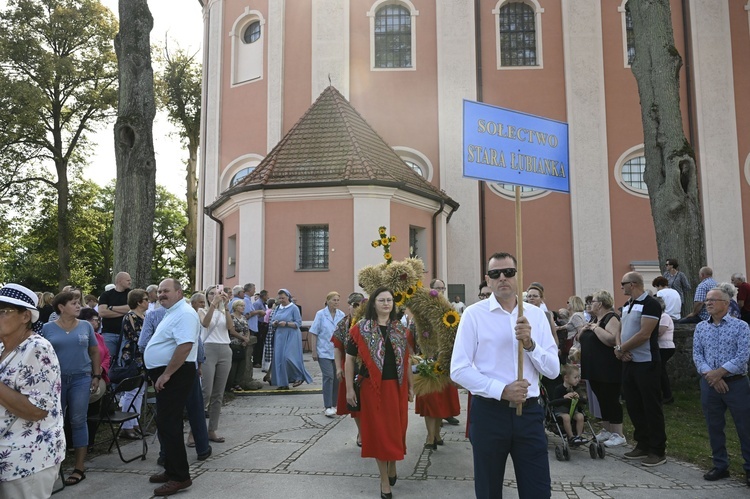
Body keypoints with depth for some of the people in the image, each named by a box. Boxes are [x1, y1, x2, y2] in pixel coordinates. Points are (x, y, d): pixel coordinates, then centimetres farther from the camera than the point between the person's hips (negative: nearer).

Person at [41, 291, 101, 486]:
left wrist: (96, 376, 3)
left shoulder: (86, 326, 5)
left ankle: (79, 468, 7)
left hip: (81, 379, 0)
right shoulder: (47, 328, 1)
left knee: (78, 421, 2)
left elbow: (95, 352, 9)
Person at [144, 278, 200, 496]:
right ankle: (172, 470, 26)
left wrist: (166, 374, -26)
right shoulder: (172, 313, 17)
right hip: (166, 374, 11)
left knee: (168, 424, -9)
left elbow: (185, 346, -29)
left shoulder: (184, 314, -18)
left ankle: (180, 476, -2)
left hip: (175, 375, -11)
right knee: (166, 423, 16)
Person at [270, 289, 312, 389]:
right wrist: (274, 323, -7)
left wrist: (286, 323, -20)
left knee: (288, 357, -14)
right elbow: (273, 322, 16)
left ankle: (299, 377, 7)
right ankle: (283, 383, 10)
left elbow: (298, 323, -9)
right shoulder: (278, 308, 11)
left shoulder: (294, 308, -5)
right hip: (279, 336, 6)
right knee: (279, 359, 2)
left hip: (291, 337, -6)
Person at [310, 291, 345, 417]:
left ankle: (334, 405, 20)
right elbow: (314, 334, -2)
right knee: (328, 377, -12)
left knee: (337, 378, 7)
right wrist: (314, 351, -5)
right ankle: (328, 407, -8)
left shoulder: (341, 315, 5)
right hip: (324, 352, -4)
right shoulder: (320, 314, -3)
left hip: (338, 351, 4)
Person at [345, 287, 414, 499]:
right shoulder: (361, 329, -6)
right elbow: (350, 359, -4)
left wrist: (410, 387, 11)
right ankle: (385, 481, 18)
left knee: (396, 429, 12)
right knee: (378, 431, 4)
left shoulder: (401, 330, 6)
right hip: (373, 387, -3)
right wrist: (349, 389, -7)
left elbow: (406, 360, 12)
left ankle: (392, 467, 39)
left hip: (397, 387, 3)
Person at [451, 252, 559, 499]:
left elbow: (553, 370, 2)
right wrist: (502, 390, -20)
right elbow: (459, 370, -10)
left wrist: (530, 343, -15)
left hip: (529, 412, 2)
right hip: (489, 412, -2)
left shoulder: (536, 315, 4)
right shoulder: (474, 314, -6)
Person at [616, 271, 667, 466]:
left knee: (651, 407, 0)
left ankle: (658, 451, 10)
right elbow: (621, 330, 13)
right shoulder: (626, 305, 12)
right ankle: (643, 445, 26)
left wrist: (621, 349, -13)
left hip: (646, 363, -9)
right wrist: (619, 347, -7)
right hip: (628, 362, 9)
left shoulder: (650, 304, -15)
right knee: (633, 405, 14)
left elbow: (644, 335, -21)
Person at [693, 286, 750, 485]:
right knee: (714, 427, 10)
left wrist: (720, 372, -18)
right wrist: (710, 375, -14)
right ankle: (720, 466, 23)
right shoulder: (700, 328, 8)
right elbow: (697, 355, 1)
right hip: (709, 384, 4)